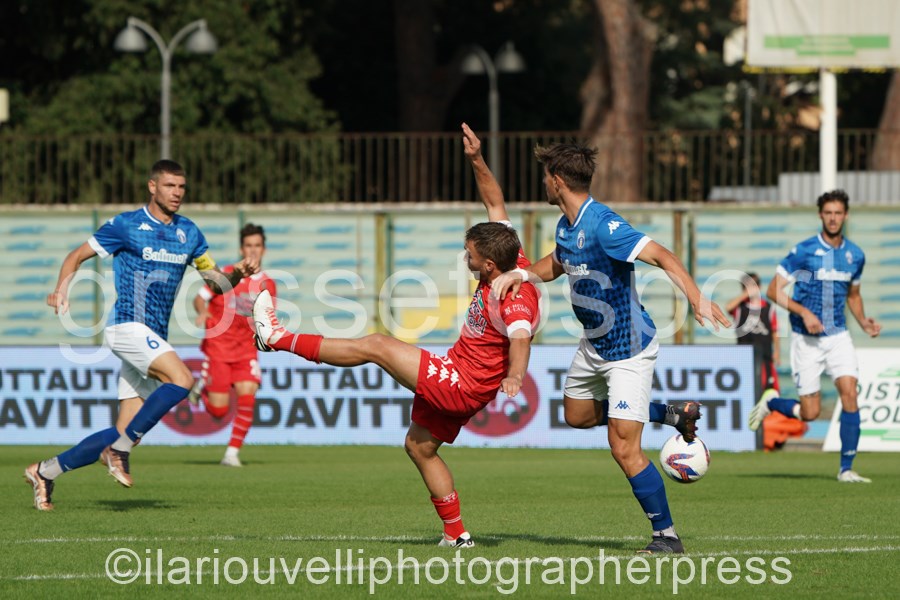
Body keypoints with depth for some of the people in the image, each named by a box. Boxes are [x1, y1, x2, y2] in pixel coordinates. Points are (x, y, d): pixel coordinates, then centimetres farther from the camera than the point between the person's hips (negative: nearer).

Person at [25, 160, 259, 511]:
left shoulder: (188, 232, 14)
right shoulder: (125, 226, -3)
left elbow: (217, 283, 18)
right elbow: (77, 257, 4)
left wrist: (239, 272, -3)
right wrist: (62, 291, -12)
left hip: (153, 339, 6)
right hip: (127, 326, -6)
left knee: (125, 435, 1)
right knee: (181, 379, -30)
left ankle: (46, 472, 13)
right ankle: (121, 448, -21)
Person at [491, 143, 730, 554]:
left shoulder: (602, 226, -27)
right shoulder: (566, 226, 2)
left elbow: (663, 257, -34)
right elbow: (557, 264, 23)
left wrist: (697, 300, -48)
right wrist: (520, 274, 4)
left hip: (628, 350, -10)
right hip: (594, 344, 10)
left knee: (624, 447, -14)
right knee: (578, 415, 29)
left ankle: (666, 535, -2)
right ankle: (674, 415, 35)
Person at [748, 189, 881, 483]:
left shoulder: (855, 255, 5)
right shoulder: (804, 251, -11)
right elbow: (774, 290, -10)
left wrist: (863, 321, 3)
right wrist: (803, 312, -22)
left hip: (838, 335, 4)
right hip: (807, 338, -4)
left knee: (849, 393, -15)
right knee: (810, 412, -2)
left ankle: (846, 469, -8)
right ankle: (771, 402, 31)